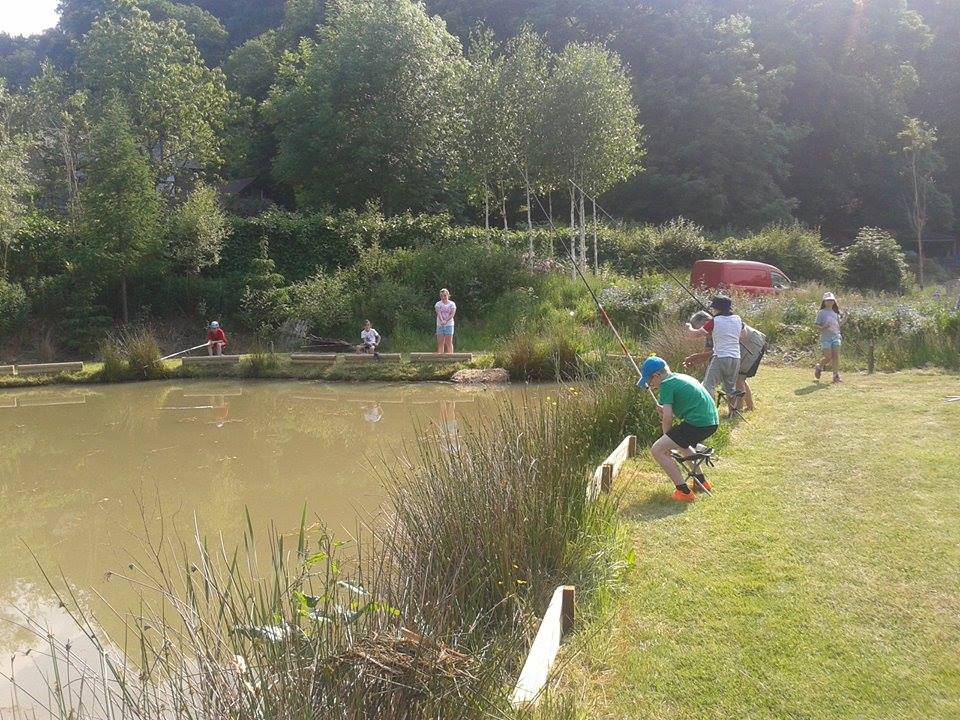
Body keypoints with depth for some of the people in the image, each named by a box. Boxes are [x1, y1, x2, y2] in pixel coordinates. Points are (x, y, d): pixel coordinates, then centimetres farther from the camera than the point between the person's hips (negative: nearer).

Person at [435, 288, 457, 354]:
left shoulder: (452, 304, 3)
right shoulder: (438, 304, 5)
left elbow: (452, 314, -8)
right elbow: (439, 313, -9)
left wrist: (446, 321, -22)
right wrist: (442, 321, -27)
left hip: (449, 324, -1)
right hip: (440, 325, 1)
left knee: (449, 342, -2)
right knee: (440, 342, 2)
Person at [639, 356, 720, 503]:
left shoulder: (666, 384, -6)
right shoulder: (681, 377, 22)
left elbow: (667, 417, -11)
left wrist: (666, 434, 5)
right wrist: (664, 411, 14)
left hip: (697, 423, -10)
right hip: (712, 421, 10)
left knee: (657, 450, -7)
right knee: (682, 442, 38)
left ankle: (684, 492, -8)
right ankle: (702, 481, 44)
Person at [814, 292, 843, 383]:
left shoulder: (835, 312, 14)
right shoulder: (821, 313, -1)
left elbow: (838, 325, 21)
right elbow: (816, 324, -5)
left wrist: (840, 335, 10)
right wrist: (822, 328, -23)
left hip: (836, 336, 4)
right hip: (825, 337, -4)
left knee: (836, 356, -6)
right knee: (828, 357, -8)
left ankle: (836, 376, -2)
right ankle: (818, 367, 22)